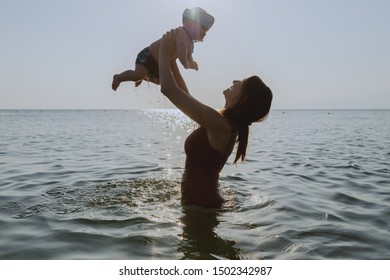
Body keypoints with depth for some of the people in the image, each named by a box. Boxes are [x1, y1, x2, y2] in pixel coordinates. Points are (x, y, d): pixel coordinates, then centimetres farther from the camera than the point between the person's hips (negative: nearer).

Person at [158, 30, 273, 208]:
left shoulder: (217, 123, -24)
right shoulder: (225, 124, 3)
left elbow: (169, 89, -24)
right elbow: (185, 95, 14)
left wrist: (164, 53, -8)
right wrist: (170, 60, 13)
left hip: (200, 202, -8)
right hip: (204, 199, 8)